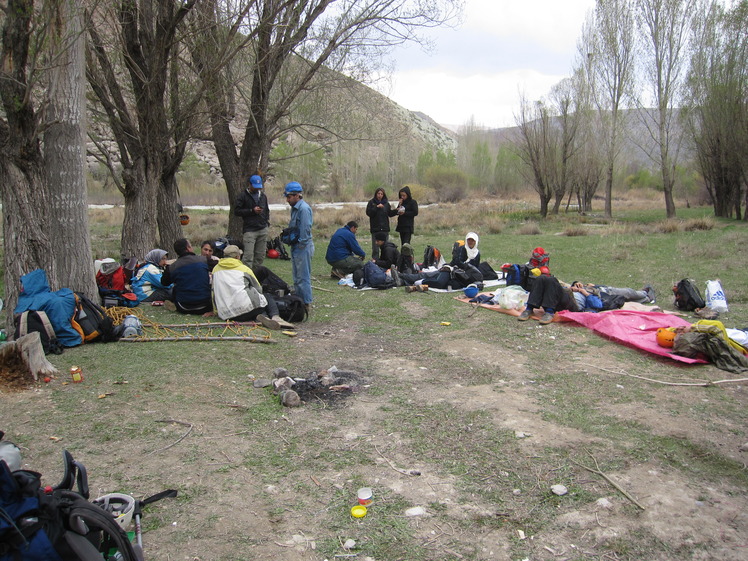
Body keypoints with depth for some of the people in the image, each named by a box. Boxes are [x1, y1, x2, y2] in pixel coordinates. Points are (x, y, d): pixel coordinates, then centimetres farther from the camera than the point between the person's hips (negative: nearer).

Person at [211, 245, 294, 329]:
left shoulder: (215, 270, 18)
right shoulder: (244, 268, 9)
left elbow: (214, 293, 24)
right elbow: (259, 289, 16)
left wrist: (216, 311, 37)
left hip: (225, 314, 4)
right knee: (268, 297, 21)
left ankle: (260, 316, -13)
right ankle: (276, 317, -8)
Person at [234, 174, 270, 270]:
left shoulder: (263, 196, 17)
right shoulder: (243, 196, -1)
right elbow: (236, 211, -7)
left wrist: (267, 221, 15)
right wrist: (252, 211, -13)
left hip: (263, 230, 6)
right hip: (250, 230, -6)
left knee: (260, 256, 7)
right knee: (248, 256, -13)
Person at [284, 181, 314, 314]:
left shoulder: (304, 208, -17)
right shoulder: (294, 208, 14)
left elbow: (305, 229, -21)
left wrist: (301, 245, -18)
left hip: (303, 248, -10)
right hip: (296, 247, 10)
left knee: (303, 277, -6)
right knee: (297, 277, 17)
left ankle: (307, 304, 0)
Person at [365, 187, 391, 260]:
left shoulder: (386, 203, 10)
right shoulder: (371, 202, 2)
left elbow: (389, 213, 10)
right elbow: (368, 213, -8)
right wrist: (377, 207, -16)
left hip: (385, 227, 3)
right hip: (375, 228, -3)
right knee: (375, 247, -2)